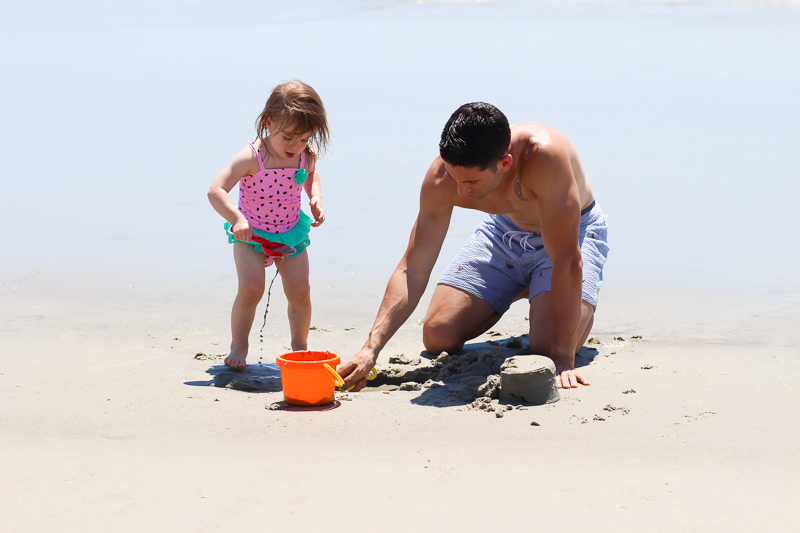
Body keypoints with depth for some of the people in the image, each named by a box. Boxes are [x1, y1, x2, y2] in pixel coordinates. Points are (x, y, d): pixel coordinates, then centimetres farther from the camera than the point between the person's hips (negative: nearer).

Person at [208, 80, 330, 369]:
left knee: (300, 291, -2)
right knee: (250, 288, -18)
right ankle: (239, 345, 2)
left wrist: (315, 197, -1)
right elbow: (216, 190, -30)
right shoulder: (252, 157, -26)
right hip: (251, 235, -4)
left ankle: (300, 346, 20)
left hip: (291, 232, 4)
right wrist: (237, 219, -42)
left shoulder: (307, 155, -9)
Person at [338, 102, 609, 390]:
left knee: (547, 346, -26)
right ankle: (520, 290, 22)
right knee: (438, 337, -5)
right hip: (506, 229, 4)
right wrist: (371, 348, -32)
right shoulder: (443, 176, -28)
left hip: (571, 232, -4)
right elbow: (412, 271, -21)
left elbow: (567, 261, -41)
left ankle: (583, 306, 10)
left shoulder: (544, 154, -44)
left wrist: (563, 359, -41)